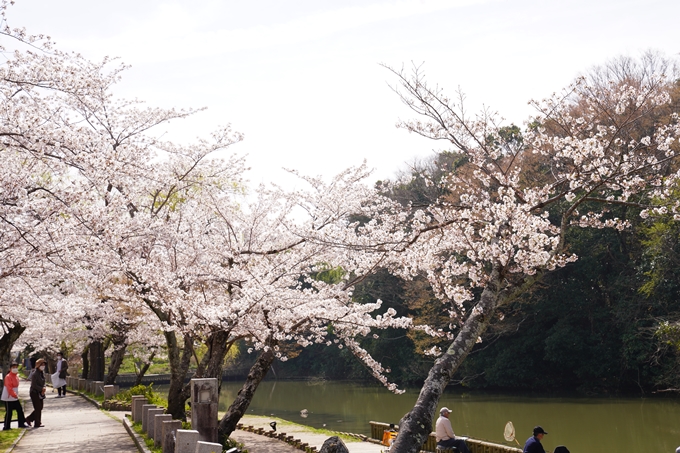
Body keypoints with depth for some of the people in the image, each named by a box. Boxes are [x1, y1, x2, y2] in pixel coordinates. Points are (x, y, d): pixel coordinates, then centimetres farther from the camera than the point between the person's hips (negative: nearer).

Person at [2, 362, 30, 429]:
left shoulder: (16, 376, 10)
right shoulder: (8, 377, -17)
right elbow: (9, 388, -24)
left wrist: (16, 394, 11)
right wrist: (14, 395, -25)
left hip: (15, 397, 9)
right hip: (9, 398, -9)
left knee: (20, 410, 9)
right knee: (9, 412, -2)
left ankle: (21, 424, 16)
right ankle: (6, 426, 7)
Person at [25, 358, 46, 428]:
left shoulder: (42, 373, 7)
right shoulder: (35, 374, -18)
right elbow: (34, 385, -21)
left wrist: (43, 388, -4)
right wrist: (42, 389, -18)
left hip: (40, 393, 8)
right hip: (34, 393, -8)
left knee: (40, 408, 12)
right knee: (38, 408, -4)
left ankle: (29, 419, 26)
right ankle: (37, 423, 5)